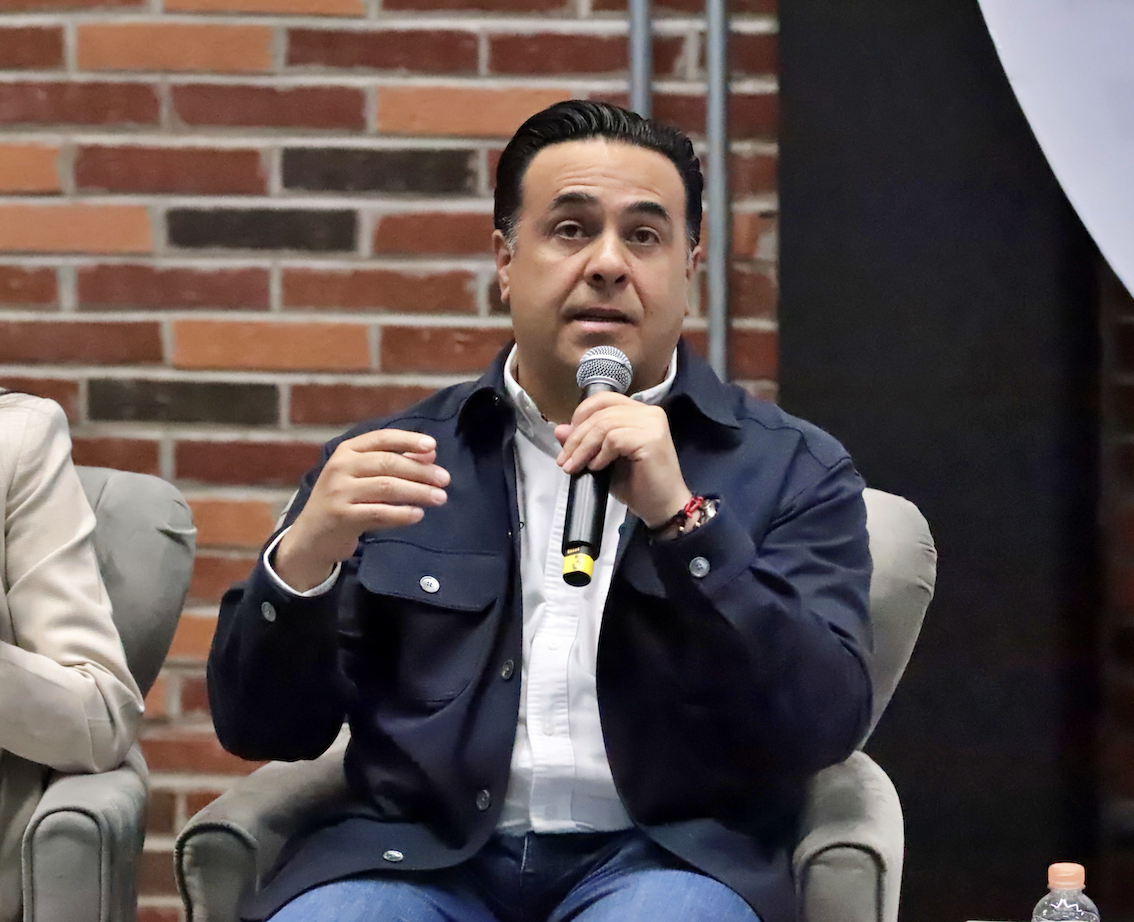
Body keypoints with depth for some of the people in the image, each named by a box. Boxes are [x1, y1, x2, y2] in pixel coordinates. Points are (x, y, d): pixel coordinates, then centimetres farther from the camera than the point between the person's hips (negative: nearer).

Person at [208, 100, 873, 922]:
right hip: (415, 854, 1)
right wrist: (304, 556, -11)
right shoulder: (396, 460, 13)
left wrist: (679, 517, -14)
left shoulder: (794, 473, 9)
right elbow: (258, 725, 9)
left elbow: (825, 725, -4)